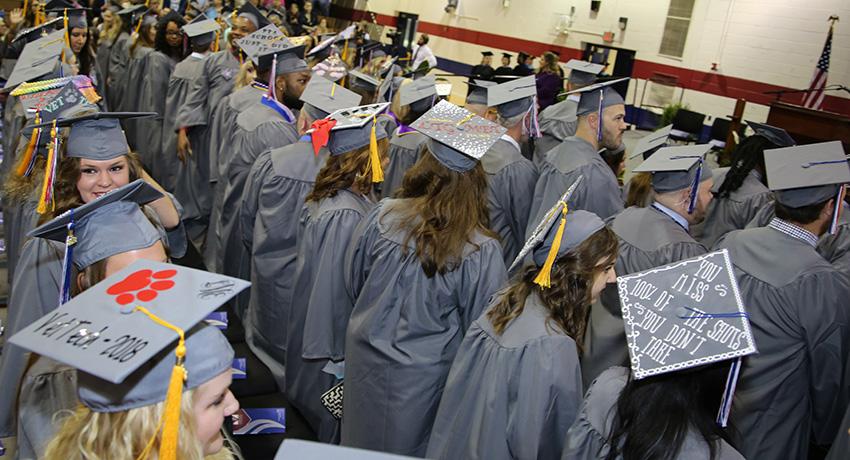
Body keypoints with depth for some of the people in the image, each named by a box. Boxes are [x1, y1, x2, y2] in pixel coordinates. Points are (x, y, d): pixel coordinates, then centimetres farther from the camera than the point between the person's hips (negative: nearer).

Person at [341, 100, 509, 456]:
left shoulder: (382, 216, -18)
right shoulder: (481, 251, -26)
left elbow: (353, 281, -1)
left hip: (365, 359, 3)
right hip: (421, 375, -2)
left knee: (366, 440, 26)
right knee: (407, 443, 23)